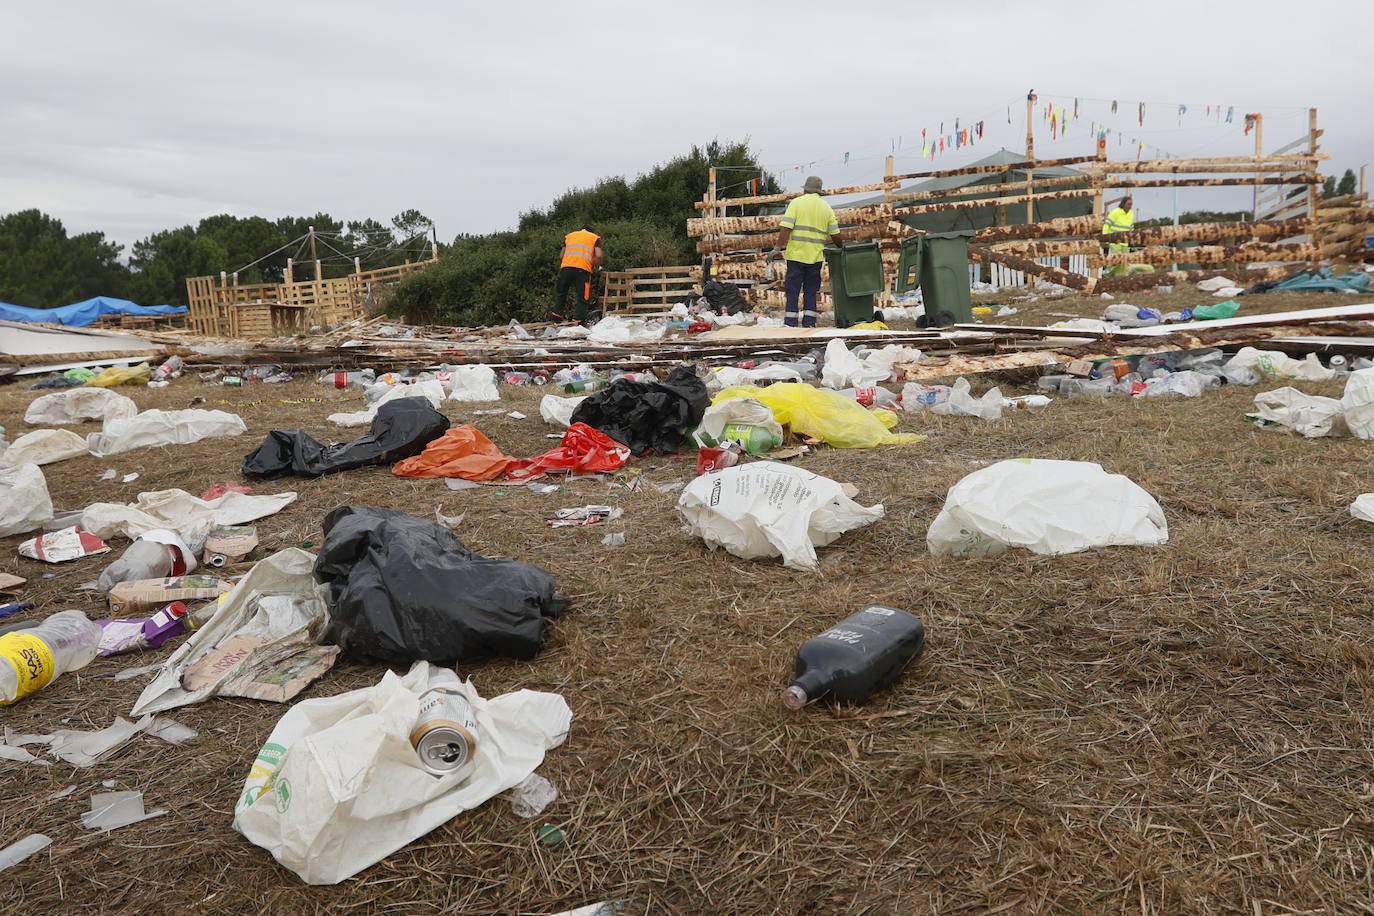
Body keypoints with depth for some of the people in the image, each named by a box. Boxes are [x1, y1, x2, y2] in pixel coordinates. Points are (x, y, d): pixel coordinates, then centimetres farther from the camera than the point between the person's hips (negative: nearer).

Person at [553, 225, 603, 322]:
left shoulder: (568, 235, 28)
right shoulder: (595, 237, 19)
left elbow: (562, 255, 20)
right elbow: (598, 256, 4)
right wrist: (595, 267, 20)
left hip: (566, 266, 3)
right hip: (583, 268, -3)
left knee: (560, 292, 18)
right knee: (582, 298, 1)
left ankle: (557, 316, 17)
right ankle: (579, 320, -5)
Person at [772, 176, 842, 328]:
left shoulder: (796, 202, 1)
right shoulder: (826, 207, 11)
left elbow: (786, 229, -10)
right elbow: (835, 236, 9)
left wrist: (777, 248, -6)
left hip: (796, 254, -3)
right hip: (816, 257, 3)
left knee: (792, 291, 2)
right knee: (811, 291, 11)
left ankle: (790, 324, -1)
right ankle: (809, 324, 8)